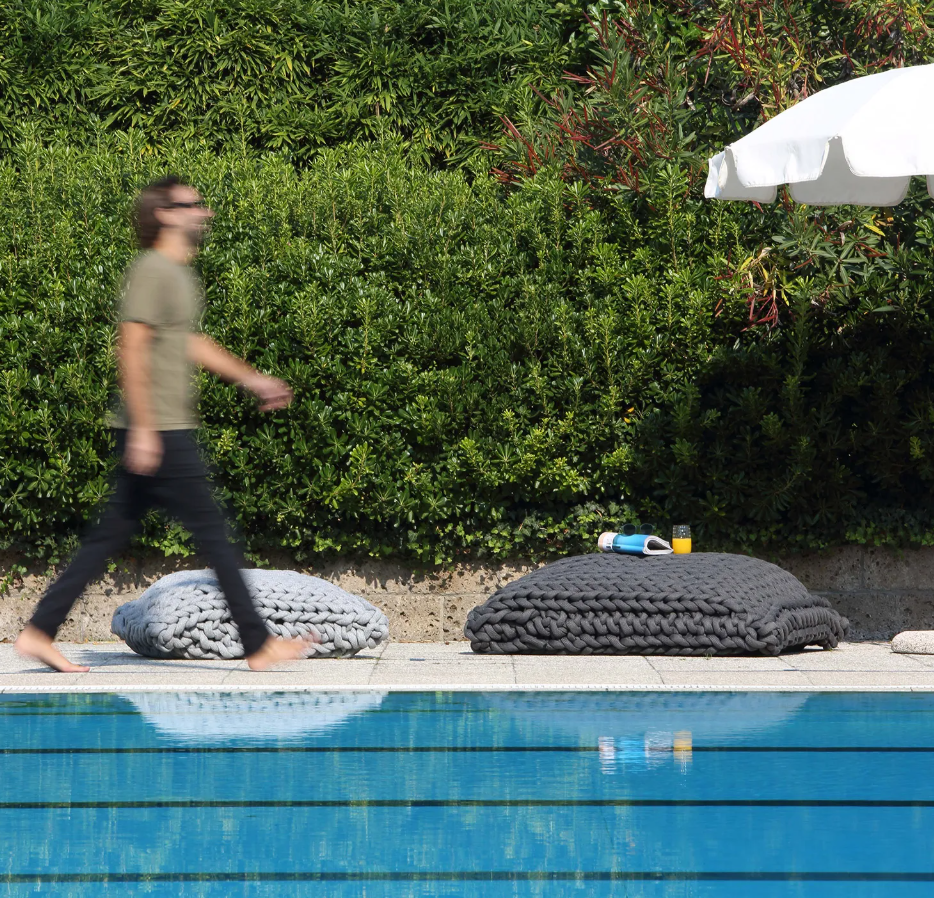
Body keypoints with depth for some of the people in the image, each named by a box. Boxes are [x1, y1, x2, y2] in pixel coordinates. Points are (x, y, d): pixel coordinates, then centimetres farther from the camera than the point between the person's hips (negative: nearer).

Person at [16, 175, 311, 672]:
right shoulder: (152, 272, -13)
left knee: (112, 534, 9)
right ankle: (259, 644, 3)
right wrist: (143, 428, -23)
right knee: (212, 533, -4)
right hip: (159, 433, -10)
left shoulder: (179, 274, 18)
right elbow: (132, 348, -19)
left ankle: (39, 631, 11)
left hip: (165, 431, 10)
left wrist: (250, 378, 32)